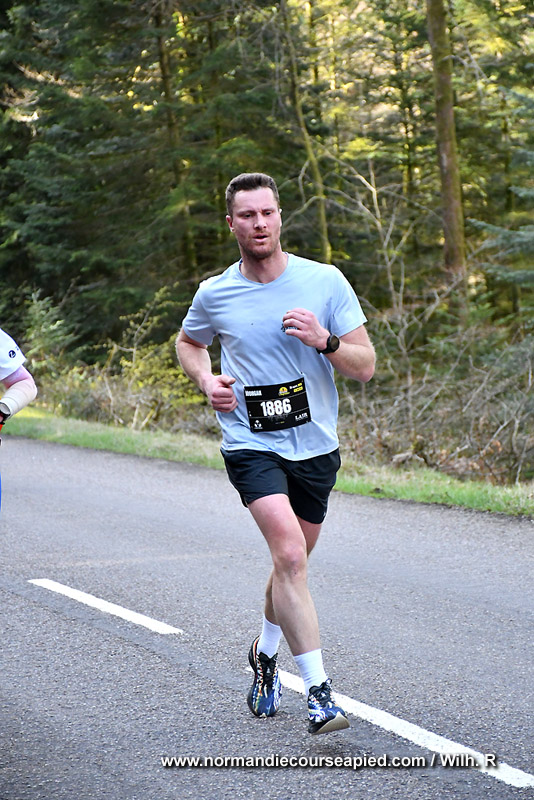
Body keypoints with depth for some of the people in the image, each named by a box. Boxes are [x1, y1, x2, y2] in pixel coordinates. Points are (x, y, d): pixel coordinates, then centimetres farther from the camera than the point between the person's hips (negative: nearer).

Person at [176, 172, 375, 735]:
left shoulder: (325, 282, -4)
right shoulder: (214, 295, -2)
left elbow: (365, 366, -3)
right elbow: (188, 343, 20)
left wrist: (324, 340, -22)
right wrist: (206, 380, 0)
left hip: (315, 446, 2)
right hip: (251, 445, -2)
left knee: (293, 561, 17)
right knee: (290, 555, -22)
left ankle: (265, 651, 45)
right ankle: (318, 691, -22)